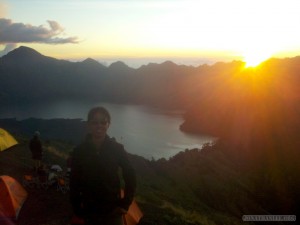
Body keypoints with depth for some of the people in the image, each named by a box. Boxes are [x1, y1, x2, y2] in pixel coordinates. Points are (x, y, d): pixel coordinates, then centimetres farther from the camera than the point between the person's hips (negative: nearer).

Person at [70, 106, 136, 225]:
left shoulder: (117, 149, -9)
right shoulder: (79, 151, -8)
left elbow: (130, 177, -1)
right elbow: (74, 182, -1)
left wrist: (125, 205, -3)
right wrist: (77, 208, -2)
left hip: (112, 211, 0)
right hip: (89, 211, 1)